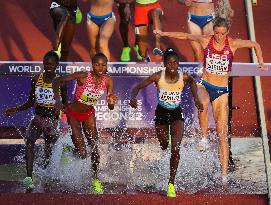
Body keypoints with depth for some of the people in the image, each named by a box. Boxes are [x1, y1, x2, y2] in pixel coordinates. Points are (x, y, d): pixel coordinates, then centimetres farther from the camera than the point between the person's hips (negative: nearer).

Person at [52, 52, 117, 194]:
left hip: (89, 114, 4)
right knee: (82, 154, -9)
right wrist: (57, 100, -32)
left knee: (94, 149, 2)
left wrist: (111, 102, -32)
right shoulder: (83, 76, -27)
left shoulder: (107, 81, -14)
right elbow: (57, 81, -20)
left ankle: (95, 179, 22)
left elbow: (111, 107, -8)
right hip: (73, 114, -4)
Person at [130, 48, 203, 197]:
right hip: (161, 113, 1)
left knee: (176, 148, -16)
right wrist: (133, 98, -33)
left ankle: (171, 183, -8)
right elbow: (138, 87, -13)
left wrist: (196, 99, 6)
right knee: (164, 146, 20)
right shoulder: (158, 77, -18)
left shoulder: (183, 77, -14)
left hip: (177, 114, -1)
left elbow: (192, 82, 12)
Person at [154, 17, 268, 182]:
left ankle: (224, 173, -3)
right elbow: (185, 36, 13)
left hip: (221, 91, 0)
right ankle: (204, 137, -18)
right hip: (204, 86, 0)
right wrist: (163, 34, 14)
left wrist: (261, 63, -1)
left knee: (222, 134, -4)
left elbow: (256, 45, 10)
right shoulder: (205, 41, -2)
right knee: (203, 103, -40)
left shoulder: (233, 44, -4)